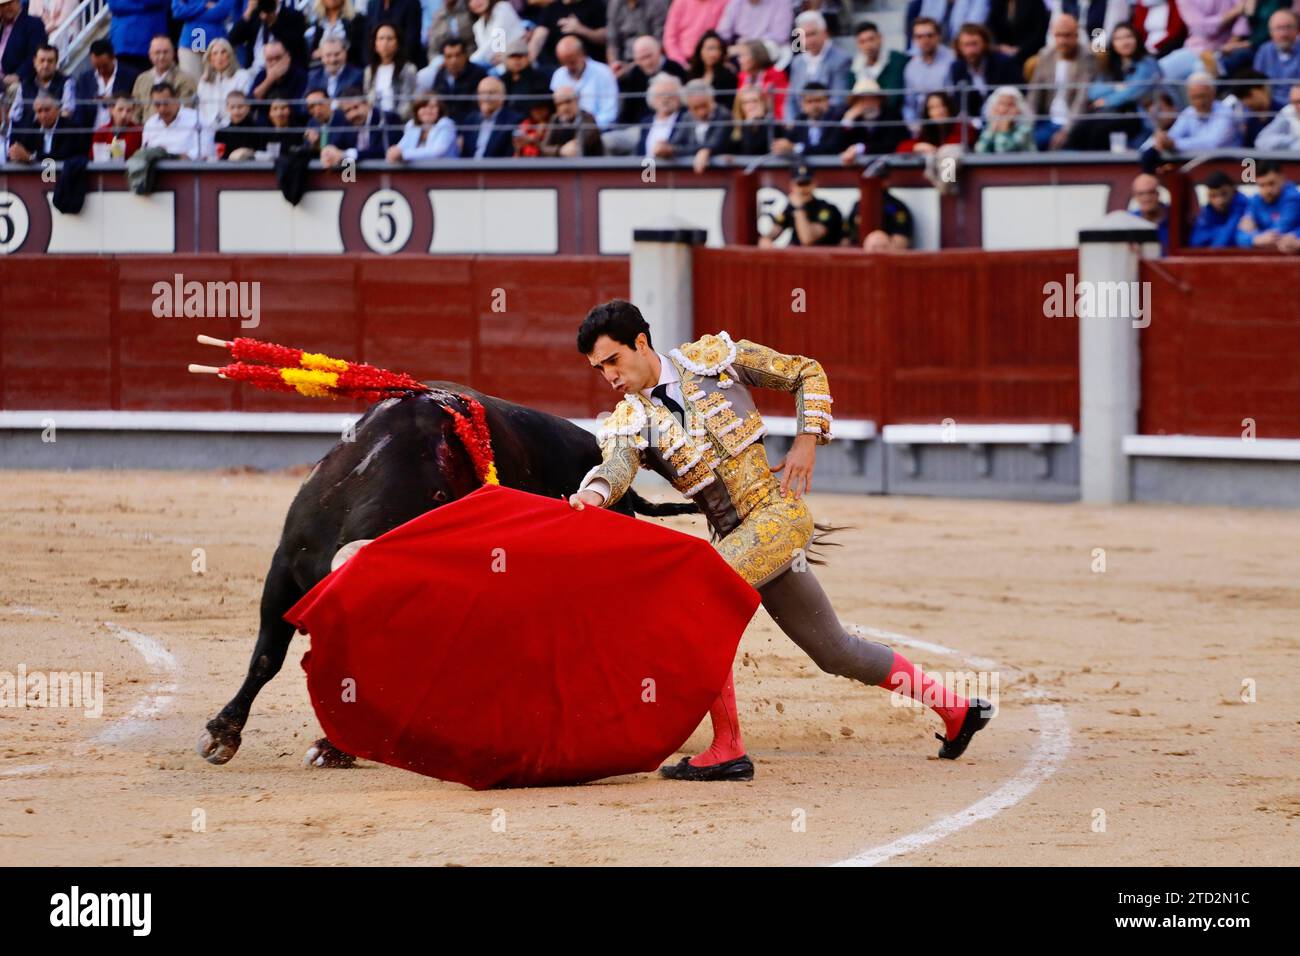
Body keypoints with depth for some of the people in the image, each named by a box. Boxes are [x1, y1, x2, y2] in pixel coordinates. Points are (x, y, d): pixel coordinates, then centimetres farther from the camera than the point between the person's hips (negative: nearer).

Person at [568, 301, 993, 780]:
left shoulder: (715, 357, -2)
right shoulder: (627, 422, 5)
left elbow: (807, 373, 8)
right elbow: (617, 464, -18)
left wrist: (807, 440, -5)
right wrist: (594, 493, -41)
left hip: (779, 511, -6)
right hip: (739, 537, 6)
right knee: (835, 652, 14)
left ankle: (728, 748, -21)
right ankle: (956, 710, 31)